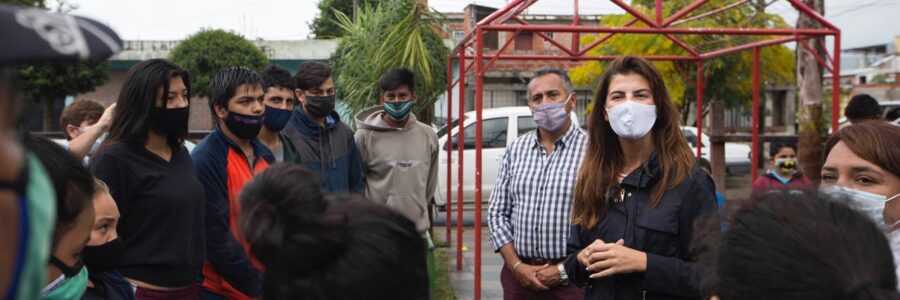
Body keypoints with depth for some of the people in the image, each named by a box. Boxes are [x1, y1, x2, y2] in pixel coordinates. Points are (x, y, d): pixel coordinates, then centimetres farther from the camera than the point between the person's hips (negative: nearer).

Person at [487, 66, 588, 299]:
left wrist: (565, 270, -12)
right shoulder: (516, 149, 6)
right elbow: (497, 212, 7)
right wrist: (516, 265, -3)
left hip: (572, 279, -3)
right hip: (519, 275, 4)